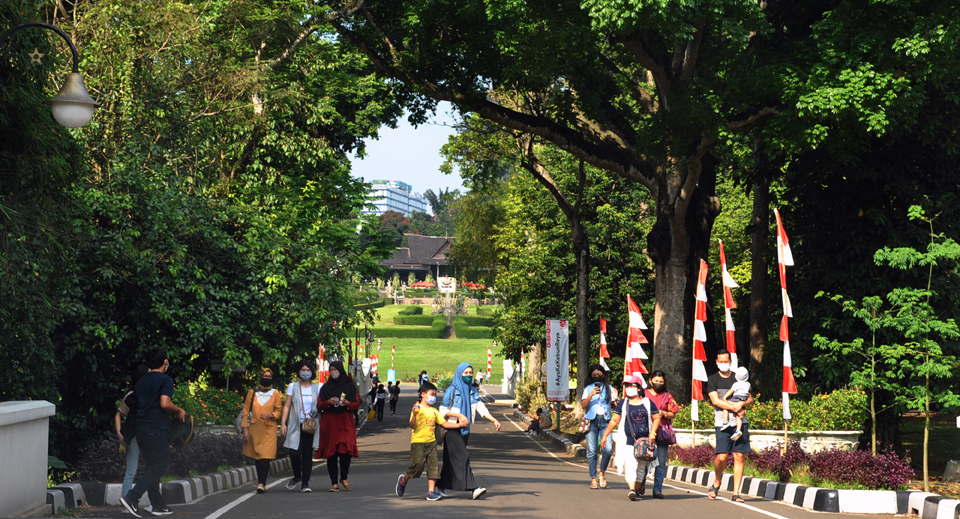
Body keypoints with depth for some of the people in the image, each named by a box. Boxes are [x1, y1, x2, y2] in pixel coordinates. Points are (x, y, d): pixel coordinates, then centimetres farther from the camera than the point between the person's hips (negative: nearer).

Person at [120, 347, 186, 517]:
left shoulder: (141, 381, 14)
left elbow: (136, 406, 19)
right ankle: (131, 498, -17)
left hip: (141, 427, 8)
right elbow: (165, 403, -22)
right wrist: (179, 411, -4)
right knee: (158, 467, -5)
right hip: (158, 429, -8)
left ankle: (158, 505, 16)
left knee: (152, 467, 14)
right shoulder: (165, 380, -8)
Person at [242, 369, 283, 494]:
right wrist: (245, 429, 1)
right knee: (257, 456, 8)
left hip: (269, 429, -2)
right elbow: (246, 411, 7)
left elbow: (279, 411, 8)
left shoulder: (275, 394, 7)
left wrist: (271, 415, -14)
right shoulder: (252, 393, 7)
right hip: (254, 428, 2)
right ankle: (261, 482, 21)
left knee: (266, 456, -12)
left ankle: (261, 483, -18)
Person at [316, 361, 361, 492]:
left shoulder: (349, 386, 8)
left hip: (345, 421, -1)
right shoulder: (326, 387, 11)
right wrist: (328, 402, -13)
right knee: (331, 453, -4)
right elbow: (319, 405, 7)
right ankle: (335, 483, 0)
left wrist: (348, 403, -14)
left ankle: (344, 478, 7)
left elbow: (357, 404, 6)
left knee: (345, 450, -14)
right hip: (329, 423, 1)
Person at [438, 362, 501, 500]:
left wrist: (494, 420, -13)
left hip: (465, 429, 6)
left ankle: (441, 487, 19)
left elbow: (481, 408, 0)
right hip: (452, 428, -6)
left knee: (451, 460, 11)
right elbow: (443, 411, -7)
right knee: (463, 457, -14)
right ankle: (473, 488, -21)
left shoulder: (473, 391, 10)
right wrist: (459, 415, -18)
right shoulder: (451, 390, -7)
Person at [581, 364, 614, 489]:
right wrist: (591, 395, -14)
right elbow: (583, 406, 1)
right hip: (592, 421, 0)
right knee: (592, 451, -4)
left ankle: (601, 473, 2)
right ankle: (593, 479, 3)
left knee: (608, 448, -17)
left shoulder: (609, 388, 16)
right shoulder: (588, 389, 13)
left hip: (605, 421, 0)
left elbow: (614, 406, 15)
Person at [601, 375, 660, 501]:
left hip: (645, 441, 1)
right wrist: (605, 435, 6)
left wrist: (653, 432, -4)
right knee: (631, 464, -17)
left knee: (641, 467, 6)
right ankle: (632, 490, -26)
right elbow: (614, 420, 9)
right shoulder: (623, 403, 6)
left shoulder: (647, 402, 7)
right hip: (629, 441, -1)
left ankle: (637, 488, 20)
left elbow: (656, 418, 11)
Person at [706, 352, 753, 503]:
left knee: (739, 457, -4)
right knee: (722, 457, -11)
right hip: (722, 423, -2)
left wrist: (742, 404, -8)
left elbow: (750, 399, 14)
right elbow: (715, 400, -5)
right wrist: (734, 407, -13)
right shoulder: (712, 379, 7)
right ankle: (717, 483, 18)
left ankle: (736, 493, -1)